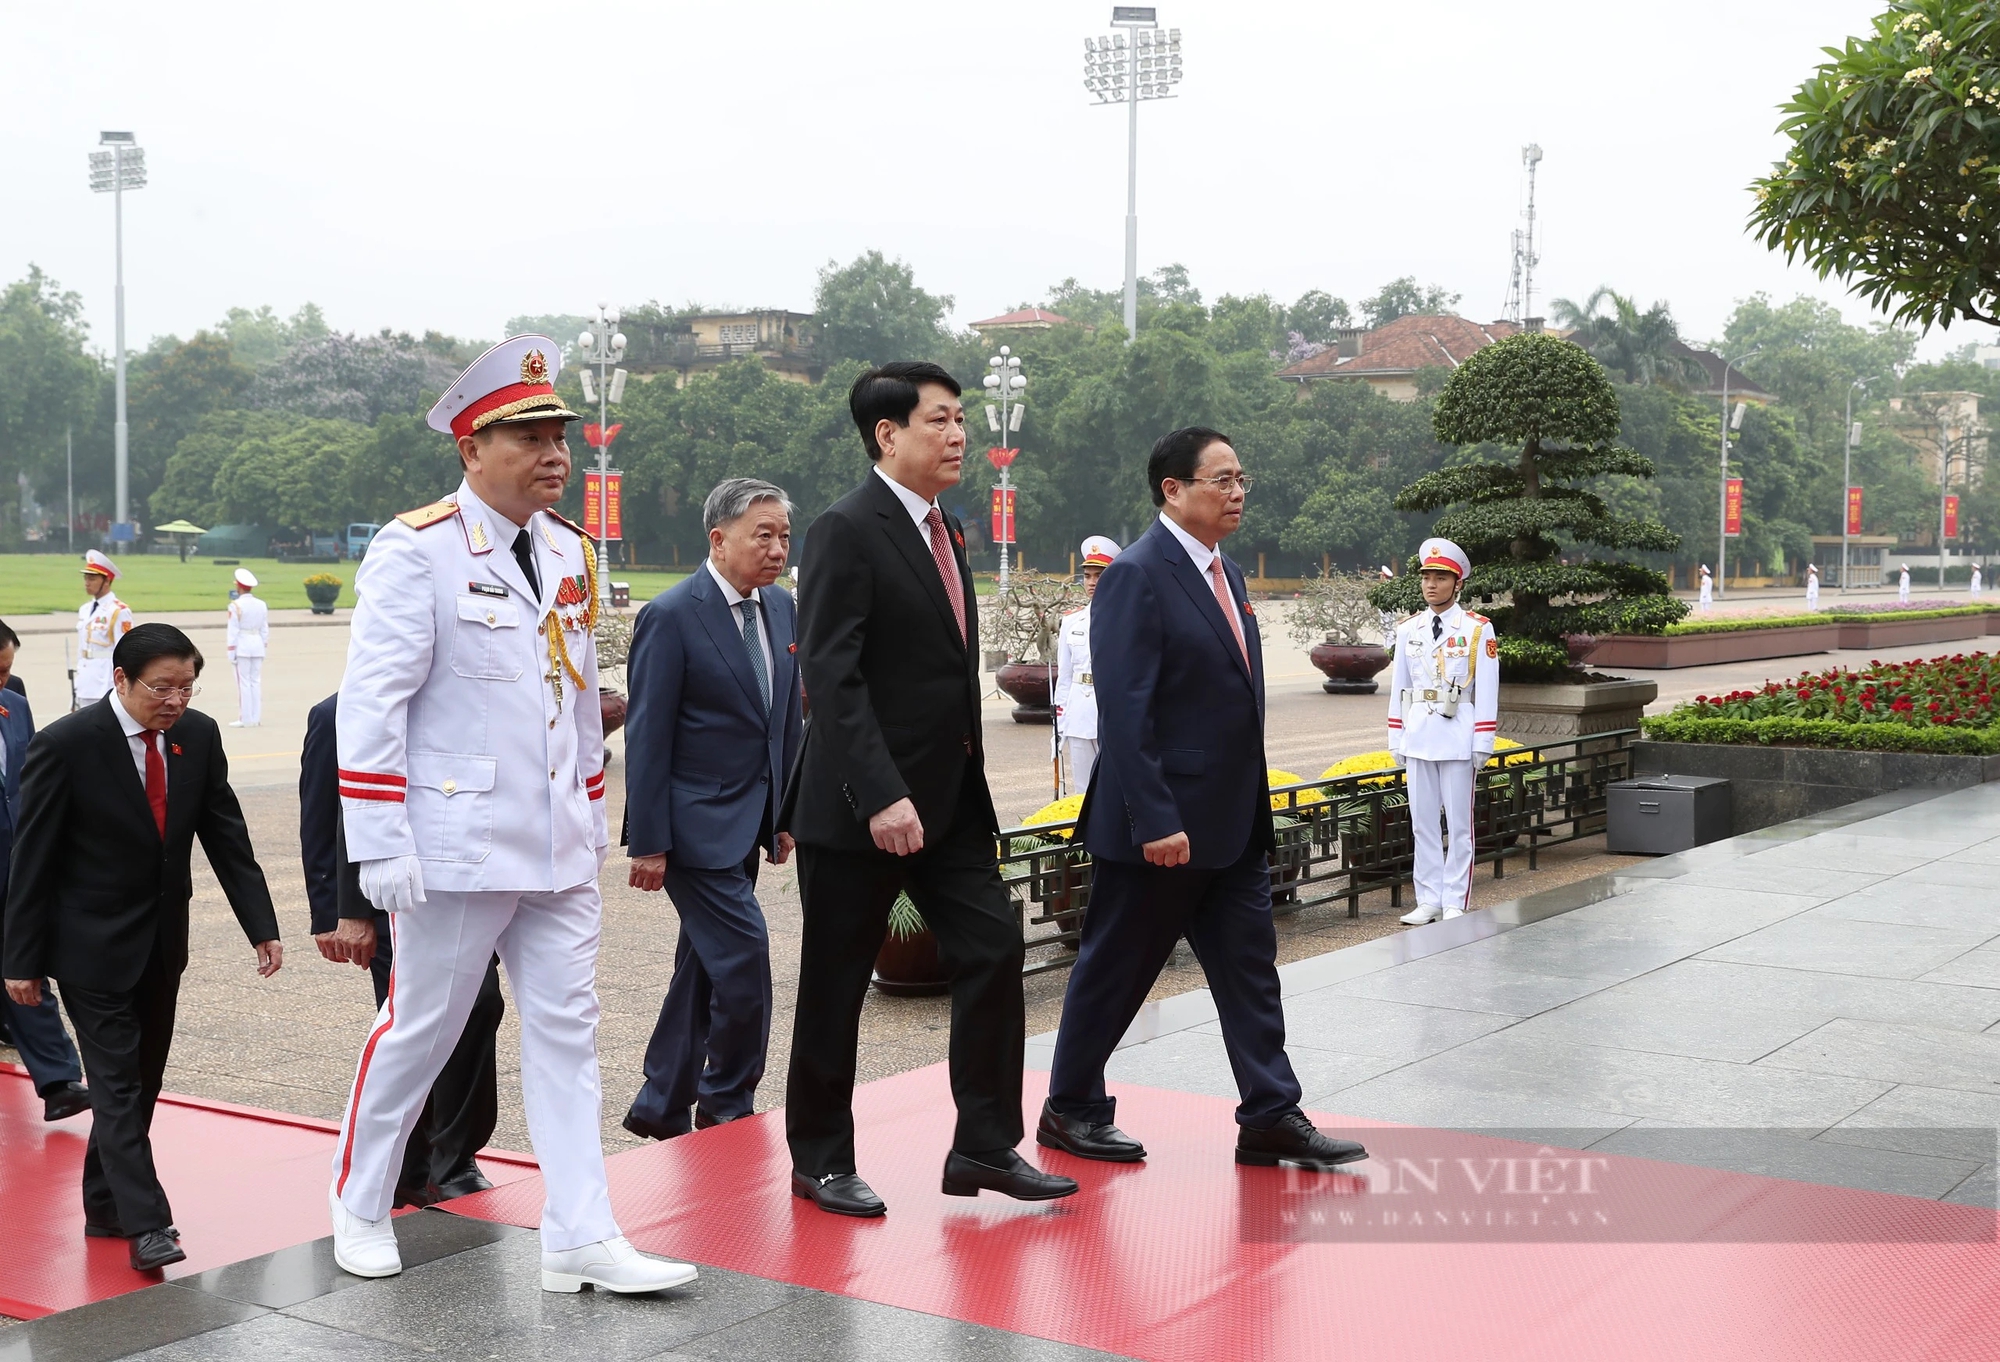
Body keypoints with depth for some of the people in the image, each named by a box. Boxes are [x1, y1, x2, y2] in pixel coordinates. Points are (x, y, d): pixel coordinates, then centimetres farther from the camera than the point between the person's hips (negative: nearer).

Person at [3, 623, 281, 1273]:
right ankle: (145, 1223, -8)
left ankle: (104, 1206, 27)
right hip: (92, 945, -5)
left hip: (163, 941, 6)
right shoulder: (66, 745, -16)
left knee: (142, 1079, 13)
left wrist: (262, 925, -5)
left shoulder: (199, 736, -2)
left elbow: (226, 835, 2)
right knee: (116, 1081, -7)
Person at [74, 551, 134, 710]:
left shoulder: (119, 612, -8)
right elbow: (81, 651, 18)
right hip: (86, 691, 7)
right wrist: (76, 694, 17)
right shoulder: (84, 610, 14)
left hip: (108, 694, -7)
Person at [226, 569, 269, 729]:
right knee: (256, 681, 9)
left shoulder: (235, 606, -11)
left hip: (242, 647, -5)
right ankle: (256, 718, 11)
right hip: (257, 645, 5)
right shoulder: (262, 605, 5)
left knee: (243, 682, -1)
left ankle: (246, 719, 0)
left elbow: (233, 631, -11)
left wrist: (231, 653, -6)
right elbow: (265, 630, 9)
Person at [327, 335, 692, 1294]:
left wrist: (593, 812, 18)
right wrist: (381, 846, -17)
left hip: (560, 849, 7)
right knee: (420, 1029, 7)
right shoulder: (416, 550, -11)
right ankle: (359, 1205, 28)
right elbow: (371, 704, -14)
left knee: (567, 1032, 5)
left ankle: (580, 1240, 9)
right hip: (458, 846, -6)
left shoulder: (569, 553, 11)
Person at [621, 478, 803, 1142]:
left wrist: (786, 815, 13)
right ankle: (728, 1110, 8)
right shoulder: (671, 616, -14)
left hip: (747, 823, 8)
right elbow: (647, 735, -13)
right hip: (696, 824, -8)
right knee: (744, 957, -10)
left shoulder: (782, 607, 9)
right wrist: (648, 842, -15)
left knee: (703, 965, 14)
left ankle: (660, 1108, 26)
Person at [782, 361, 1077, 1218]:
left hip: (948, 798, 8)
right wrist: (880, 796, -26)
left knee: (994, 950, 2)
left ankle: (985, 1147, 12)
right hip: (861, 808, -8)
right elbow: (830, 675, -20)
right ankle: (821, 1161, 18)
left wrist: (969, 785, 17)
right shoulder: (847, 530, -13)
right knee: (835, 986, 4)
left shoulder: (945, 532, 14)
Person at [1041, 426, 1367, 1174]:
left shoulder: (1226, 572, 13)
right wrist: (1154, 822, -24)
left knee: (1249, 966, 8)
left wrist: (1254, 806, 17)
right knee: (1115, 967, 5)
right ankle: (1070, 1111, 20)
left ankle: (1272, 1118, 14)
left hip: (1234, 822, 8)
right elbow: (1125, 711, -21)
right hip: (1163, 824, -8)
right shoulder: (1137, 576, -15)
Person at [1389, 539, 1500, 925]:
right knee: (1422, 822, 6)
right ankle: (1428, 900, 13)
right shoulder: (1408, 629, 9)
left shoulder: (1478, 630, -3)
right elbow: (1399, 687, 12)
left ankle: (1454, 903, 6)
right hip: (1417, 735, 4)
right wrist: (1396, 739, 9)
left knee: (1459, 824, 1)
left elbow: (1487, 690, -4)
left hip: (1457, 735, -4)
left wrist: (1483, 744, -8)